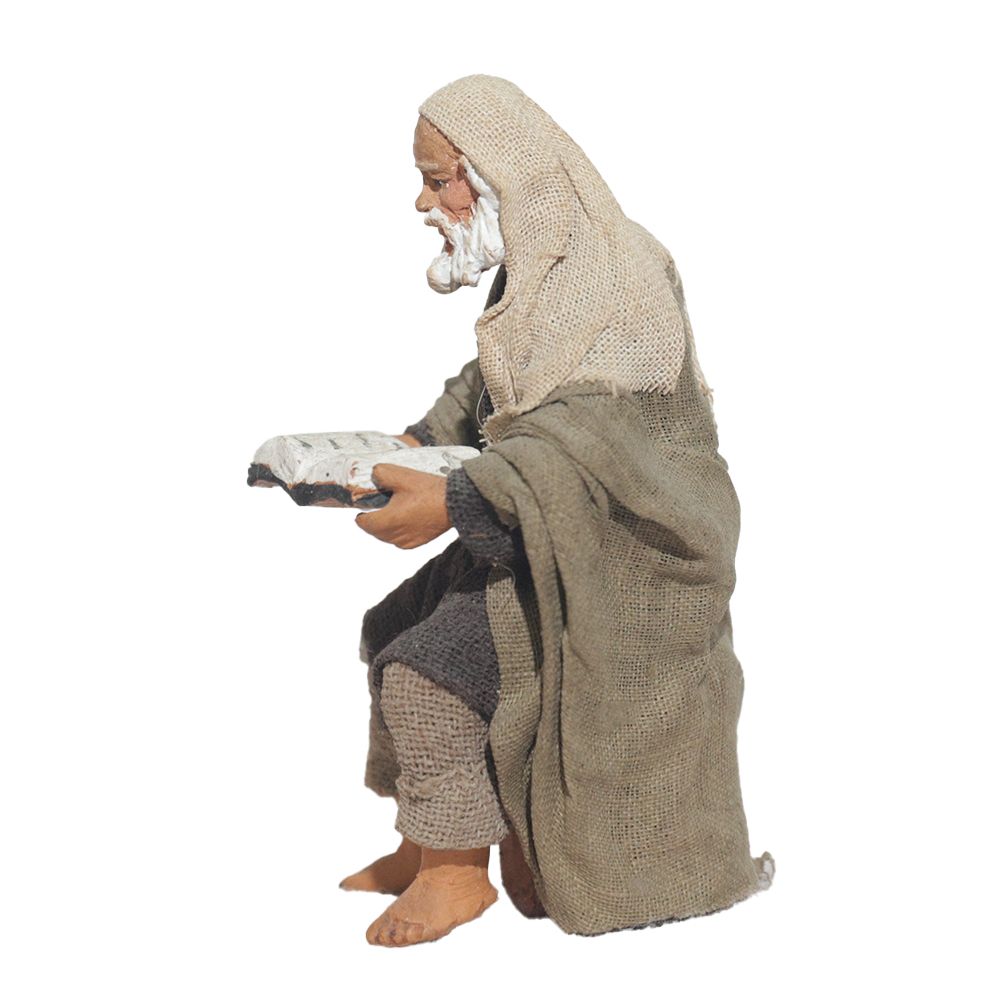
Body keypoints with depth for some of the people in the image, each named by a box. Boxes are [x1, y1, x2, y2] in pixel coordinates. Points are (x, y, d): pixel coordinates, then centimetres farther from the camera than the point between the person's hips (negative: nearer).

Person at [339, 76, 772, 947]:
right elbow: (487, 390, 23)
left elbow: (584, 434, -34)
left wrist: (456, 500, -43)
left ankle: (459, 871, 1)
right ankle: (428, 843, 23)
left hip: (610, 556, -10)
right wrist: (418, 443, 5)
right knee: (393, 632, 12)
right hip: (536, 536, 10)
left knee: (428, 672, -18)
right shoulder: (532, 274, 9)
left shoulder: (618, 279, -21)